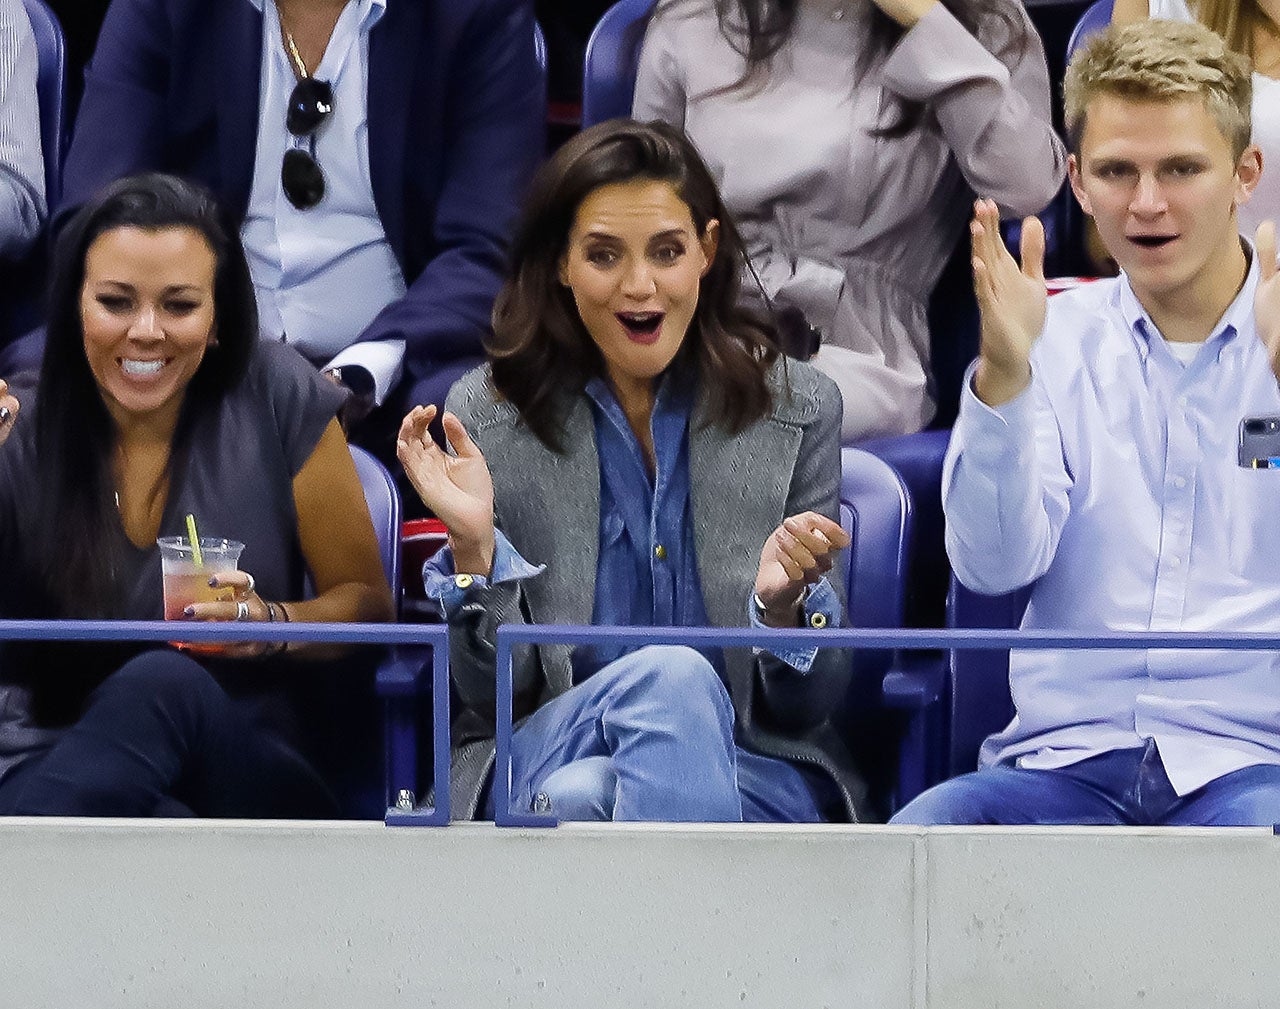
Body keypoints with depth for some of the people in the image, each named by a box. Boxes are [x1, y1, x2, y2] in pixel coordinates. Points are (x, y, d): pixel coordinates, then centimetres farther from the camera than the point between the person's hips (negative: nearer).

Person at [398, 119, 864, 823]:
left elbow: (809, 705, 5)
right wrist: (473, 545, -14)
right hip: (546, 758, 0)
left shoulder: (799, 412, 5)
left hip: (755, 771, 0)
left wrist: (785, 601, -18)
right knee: (671, 677, -34)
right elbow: (492, 696, 3)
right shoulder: (485, 415, 4)